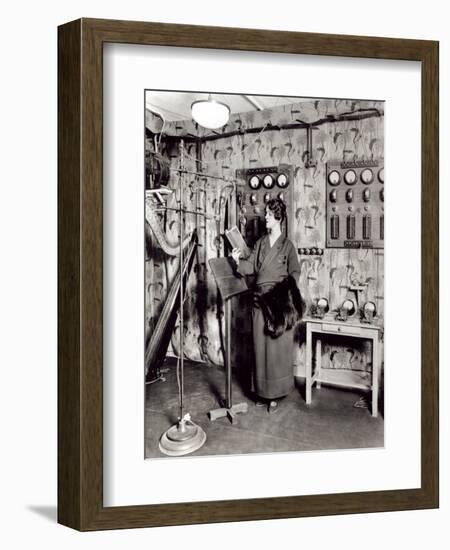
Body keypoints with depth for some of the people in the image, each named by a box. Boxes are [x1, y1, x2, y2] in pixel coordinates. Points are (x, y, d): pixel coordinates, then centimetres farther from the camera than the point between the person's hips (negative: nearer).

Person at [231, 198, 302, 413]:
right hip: (260, 299, 5)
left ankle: (275, 394, 6)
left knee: (277, 347, -2)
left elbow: (295, 272, -5)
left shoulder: (287, 245, -2)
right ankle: (262, 391, 18)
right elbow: (251, 266, 5)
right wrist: (238, 260, -13)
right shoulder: (260, 243, 12)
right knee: (260, 346, 7)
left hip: (279, 301, -5)